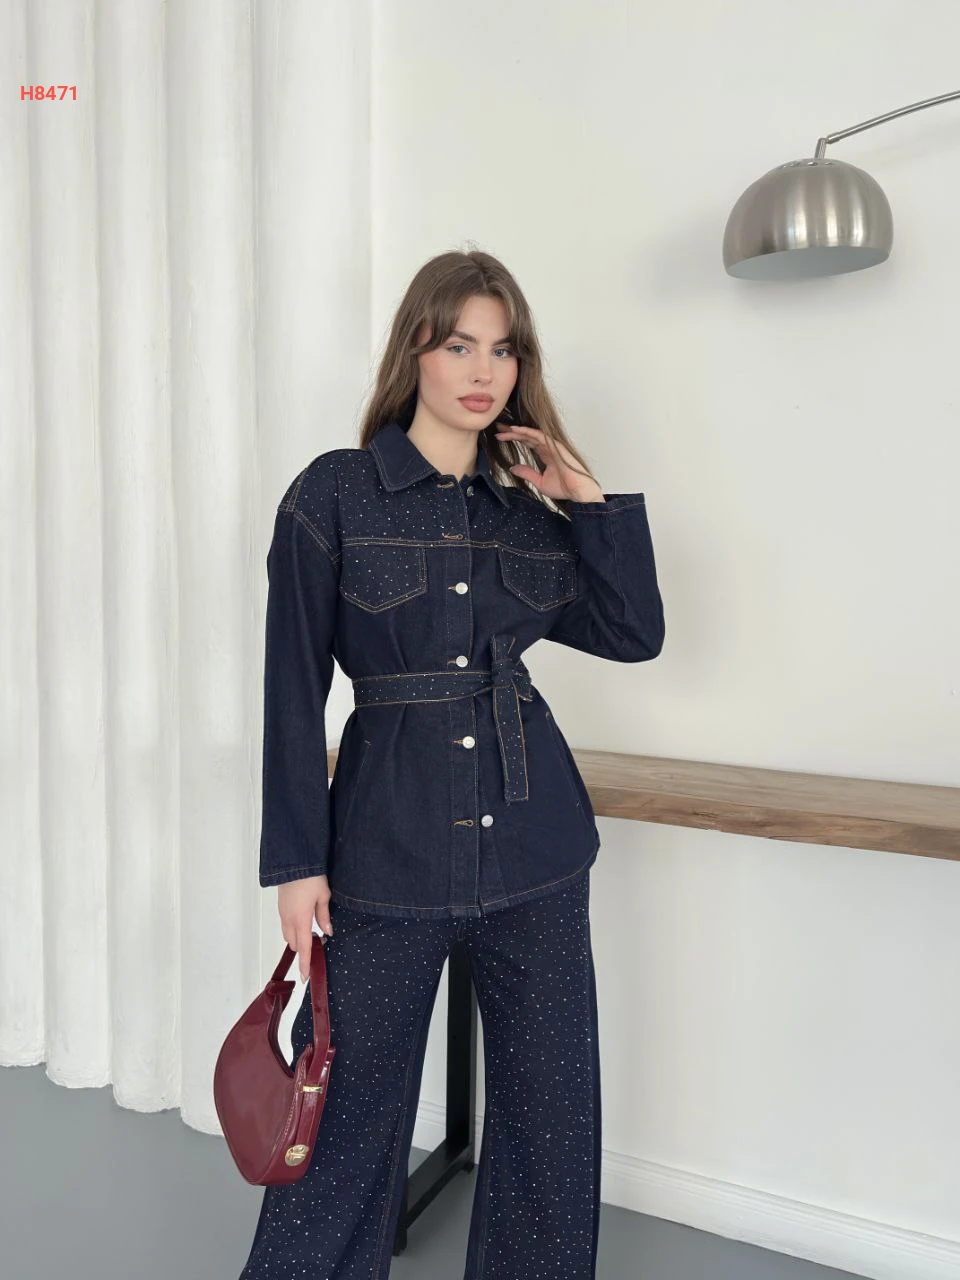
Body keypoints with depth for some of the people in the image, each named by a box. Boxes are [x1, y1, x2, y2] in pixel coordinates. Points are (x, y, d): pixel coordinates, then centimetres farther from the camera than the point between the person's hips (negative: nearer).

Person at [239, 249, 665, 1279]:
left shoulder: (533, 507, 8)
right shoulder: (333, 492, -3)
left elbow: (637, 634, 5)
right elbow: (294, 689, -5)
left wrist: (591, 503, -2)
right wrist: (297, 859, -7)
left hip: (534, 841, 4)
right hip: (389, 842, -3)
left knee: (552, 1104, 14)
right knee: (350, 1111, 10)